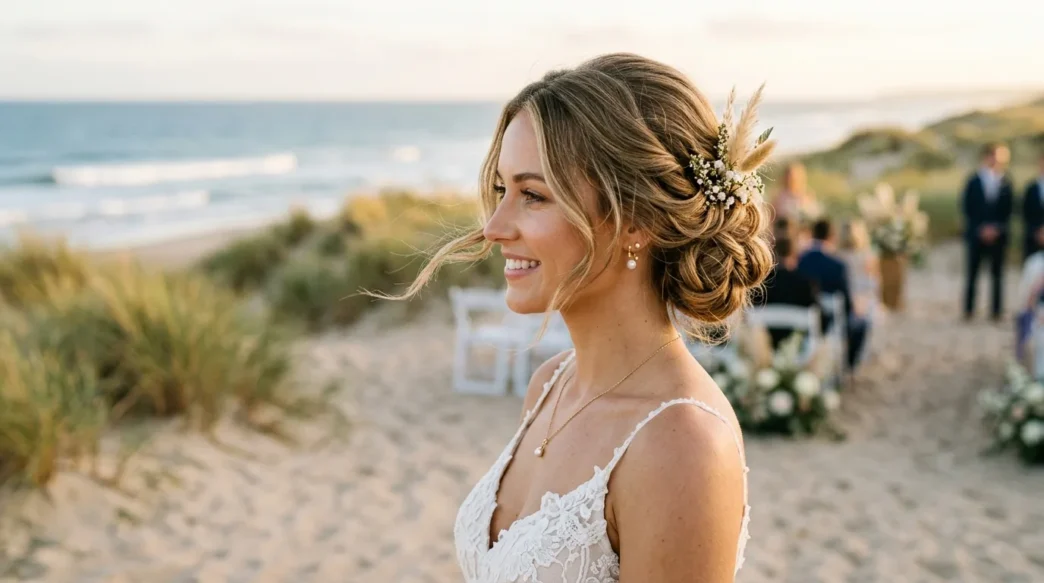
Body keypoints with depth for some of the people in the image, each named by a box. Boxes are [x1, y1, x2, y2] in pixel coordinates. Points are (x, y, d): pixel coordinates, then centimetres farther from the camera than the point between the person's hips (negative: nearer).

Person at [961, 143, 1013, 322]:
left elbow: (1007, 211, 5)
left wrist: (997, 228, -7)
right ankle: (968, 310, 7)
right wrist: (981, 229, -7)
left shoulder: (1006, 183, 4)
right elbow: (967, 209, 0)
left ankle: (997, 311, 6)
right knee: (972, 273, 2)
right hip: (976, 234, -1)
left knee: (997, 274, 2)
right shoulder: (973, 181, 1)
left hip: (998, 235, 1)